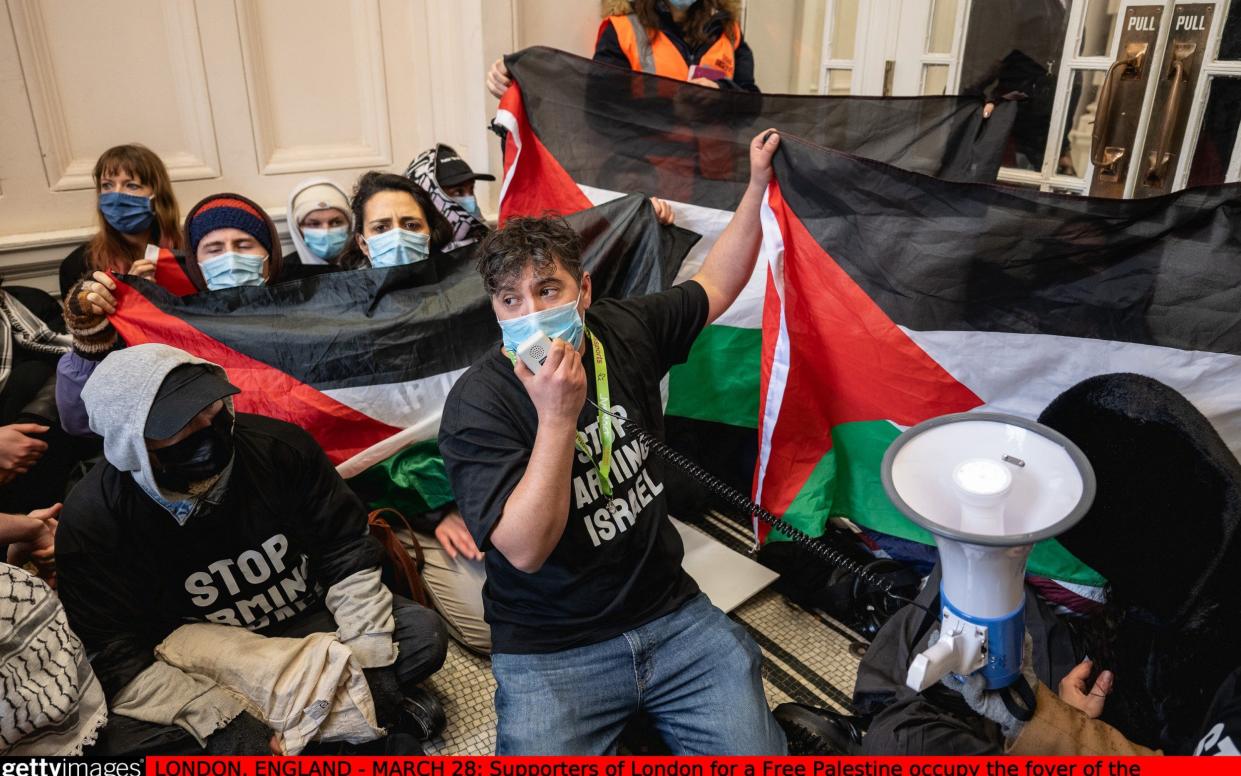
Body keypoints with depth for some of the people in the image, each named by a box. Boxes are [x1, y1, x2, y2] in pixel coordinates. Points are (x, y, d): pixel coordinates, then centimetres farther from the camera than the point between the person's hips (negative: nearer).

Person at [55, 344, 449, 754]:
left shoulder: (280, 446, -16)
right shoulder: (92, 520, -19)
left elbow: (347, 554, -9)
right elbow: (117, 657, -19)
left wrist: (371, 659, -17)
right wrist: (218, 717, -30)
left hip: (310, 623, 1)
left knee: (422, 633, -16)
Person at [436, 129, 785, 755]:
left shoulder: (625, 329, -1)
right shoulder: (477, 404, -16)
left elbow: (713, 287, 16)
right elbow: (526, 551, -23)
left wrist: (757, 185, 13)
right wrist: (557, 417, -30)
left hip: (672, 615, 4)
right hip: (550, 652, -3)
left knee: (756, 750, -5)